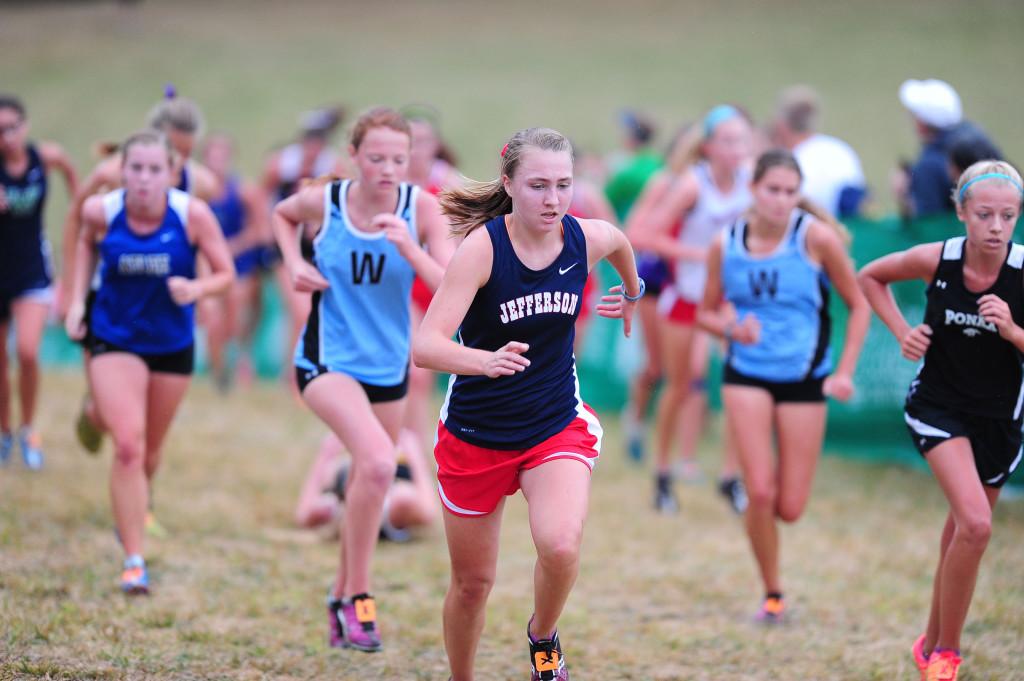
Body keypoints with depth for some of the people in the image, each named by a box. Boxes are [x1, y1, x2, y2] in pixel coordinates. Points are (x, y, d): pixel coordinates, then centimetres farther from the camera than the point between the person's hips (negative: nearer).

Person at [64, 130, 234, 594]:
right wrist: (77, 300, 0)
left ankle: (132, 513, 51)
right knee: (127, 446, -17)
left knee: (149, 453, 17)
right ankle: (134, 561, -11)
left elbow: (226, 274, -10)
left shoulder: (193, 214, -18)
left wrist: (196, 288, -30)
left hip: (172, 345, 2)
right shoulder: (101, 211, -15)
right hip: (114, 341, -1)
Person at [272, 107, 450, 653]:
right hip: (328, 361, -4)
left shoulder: (421, 208, -10)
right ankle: (357, 596, -14)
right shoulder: (324, 202, -11)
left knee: (367, 486, 17)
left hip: (388, 367, 4)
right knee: (377, 461, -28)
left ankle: (342, 596, 41)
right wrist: (294, 263, -4)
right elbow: (282, 213, 13)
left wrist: (409, 248, -30)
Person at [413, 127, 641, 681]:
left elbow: (621, 242, 19)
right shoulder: (482, 247, -22)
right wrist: (486, 360, -51)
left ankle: (543, 637, 7)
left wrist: (632, 293, 38)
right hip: (475, 433, -2)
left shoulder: (587, 239, -9)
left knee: (561, 547, -25)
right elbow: (425, 345, -33)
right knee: (472, 583, 9)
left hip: (558, 426, 2)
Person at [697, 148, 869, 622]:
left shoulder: (816, 237, -10)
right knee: (760, 493, -12)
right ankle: (772, 594, 7)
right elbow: (706, 312, 10)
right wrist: (732, 329, -12)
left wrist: (844, 372, -8)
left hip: (804, 382, -1)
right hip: (746, 377, 1)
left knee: (790, 508, -1)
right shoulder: (726, 245, -3)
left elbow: (859, 306, -1)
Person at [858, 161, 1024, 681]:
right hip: (938, 407, -2)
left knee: (963, 531, 14)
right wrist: (902, 331, -6)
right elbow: (870, 277, 5)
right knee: (975, 526, -21)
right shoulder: (936, 260, -15)